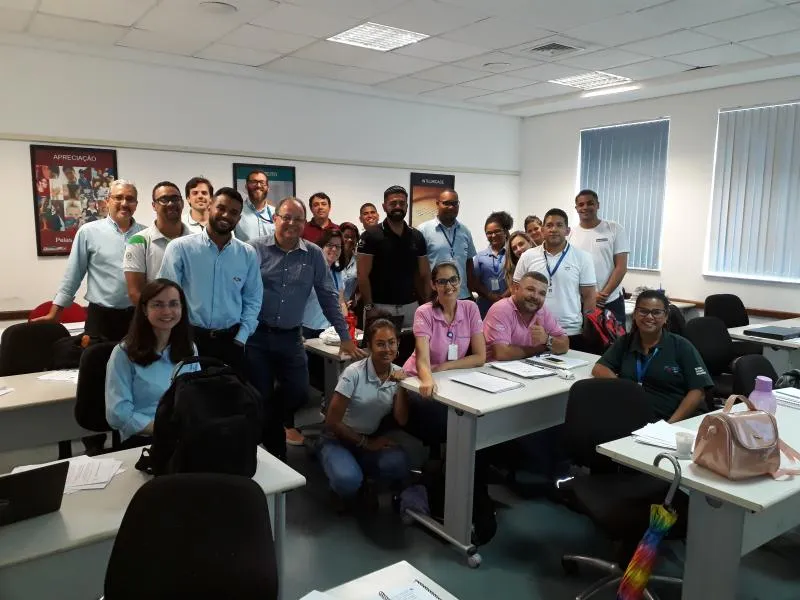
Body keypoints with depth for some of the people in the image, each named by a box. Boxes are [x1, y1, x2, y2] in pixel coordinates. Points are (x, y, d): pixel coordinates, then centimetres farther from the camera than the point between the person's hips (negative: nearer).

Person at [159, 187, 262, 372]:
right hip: (190, 338, -2)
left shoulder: (248, 255, 2)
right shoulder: (179, 248, -6)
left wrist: (240, 338, 1)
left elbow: (252, 300, 7)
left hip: (231, 341, 2)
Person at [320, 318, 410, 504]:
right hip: (339, 440, -4)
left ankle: (358, 469, 3)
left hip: (372, 440, 4)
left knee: (398, 465, -27)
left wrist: (401, 386, -19)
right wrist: (365, 443, -11)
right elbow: (332, 422, -15)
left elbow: (401, 421, -10)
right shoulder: (354, 373, -19)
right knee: (348, 481, -34)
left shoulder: (397, 374, -4)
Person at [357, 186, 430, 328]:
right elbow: (362, 275, -7)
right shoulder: (371, 235, -4)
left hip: (410, 306, 4)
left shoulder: (417, 237, 8)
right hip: (380, 307, -4)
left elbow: (424, 275, 10)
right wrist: (369, 307, -13)